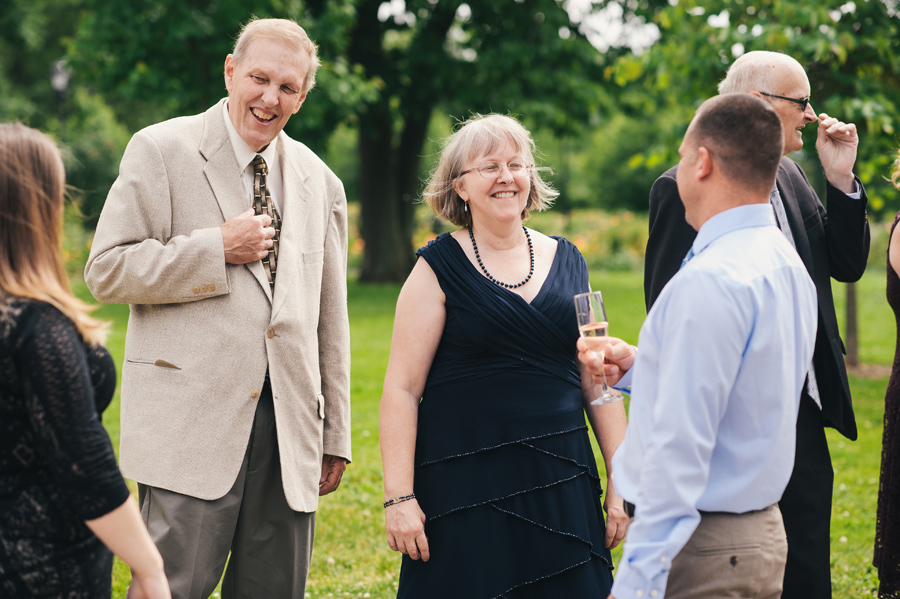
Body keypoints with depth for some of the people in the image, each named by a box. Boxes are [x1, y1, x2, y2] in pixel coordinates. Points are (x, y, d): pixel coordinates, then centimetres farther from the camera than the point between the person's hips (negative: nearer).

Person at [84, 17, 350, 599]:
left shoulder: (320, 183, 14)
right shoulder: (162, 150, 1)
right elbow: (106, 270, -6)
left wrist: (336, 436, 15)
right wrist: (218, 250, -12)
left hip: (290, 427, 4)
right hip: (192, 420, -4)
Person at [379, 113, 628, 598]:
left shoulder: (568, 262, 9)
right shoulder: (440, 269, -3)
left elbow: (597, 379, 12)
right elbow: (402, 388, -6)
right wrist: (399, 498, -13)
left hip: (561, 484, 4)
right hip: (466, 492, -4)